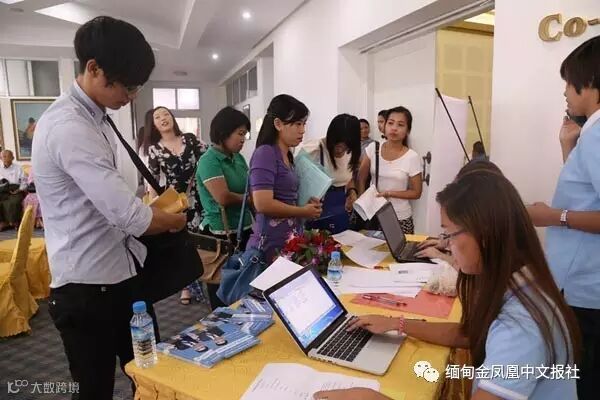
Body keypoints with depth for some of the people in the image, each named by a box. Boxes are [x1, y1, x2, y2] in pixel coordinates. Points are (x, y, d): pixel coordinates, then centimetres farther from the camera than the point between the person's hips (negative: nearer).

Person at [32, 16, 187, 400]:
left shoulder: (97, 119, 9)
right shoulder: (68, 127, -23)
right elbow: (129, 217, -28)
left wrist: (155, 209, 4)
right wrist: (176, 221, -9)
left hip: (122, 274, 9)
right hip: (88, 288, -9)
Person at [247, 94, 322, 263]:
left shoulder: (288, 156, 12)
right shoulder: (265, 153, -14)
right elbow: (263, 204, -24)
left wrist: (308, 204, 4)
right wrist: (303, 211, -12)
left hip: (291, 240, 9)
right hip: (272, 245, -8)